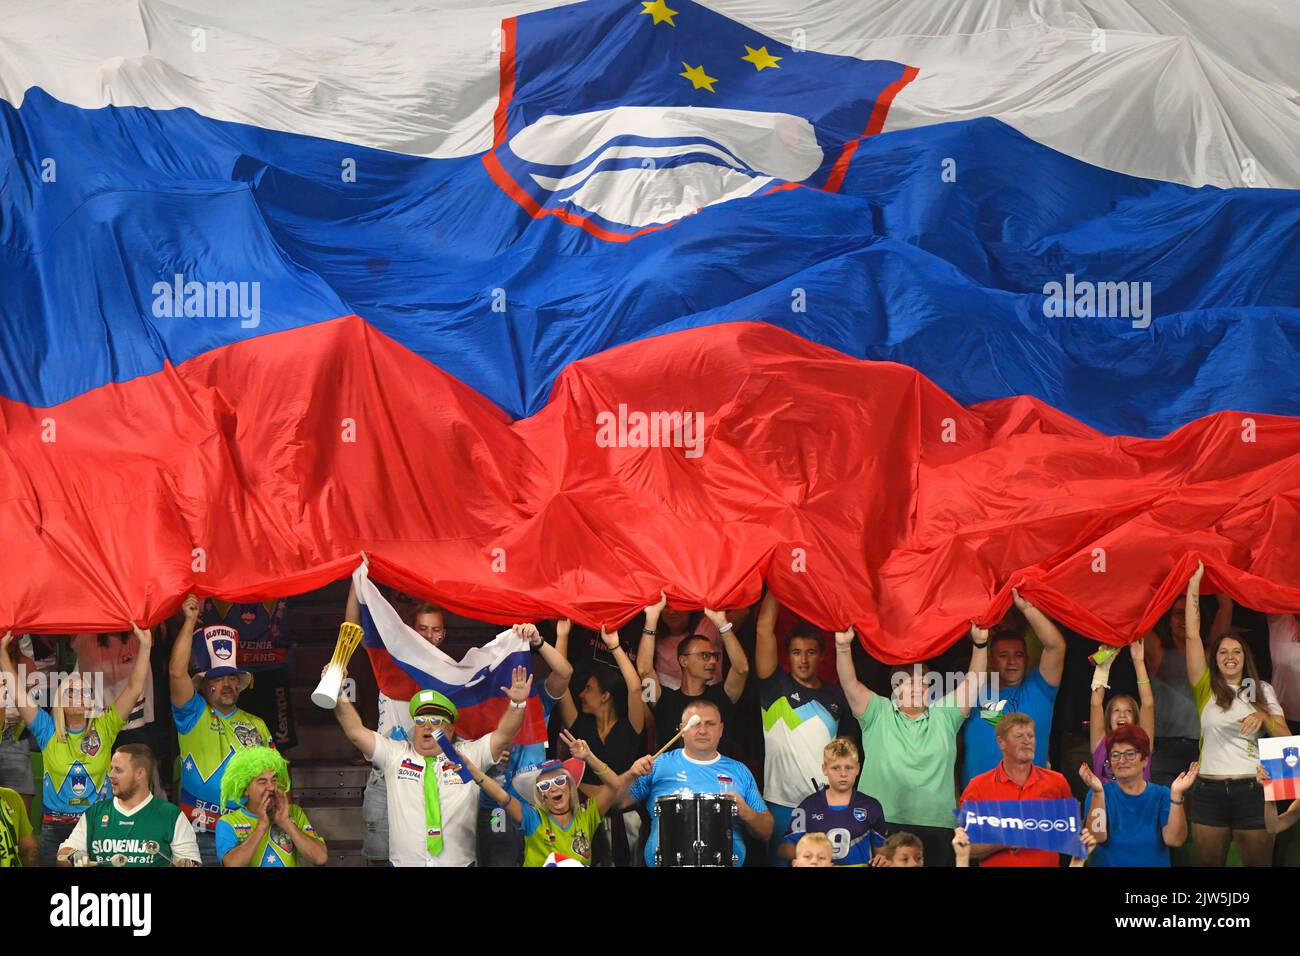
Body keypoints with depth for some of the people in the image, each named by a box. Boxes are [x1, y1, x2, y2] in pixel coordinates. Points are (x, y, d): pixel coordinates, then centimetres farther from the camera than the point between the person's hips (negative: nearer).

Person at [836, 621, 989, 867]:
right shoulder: (878, 713, 9)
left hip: (937, 826, 2)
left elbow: (972, 683, 6)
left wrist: (980, 644, -5)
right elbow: (850, 685, -3)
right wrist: (843, 646, -17)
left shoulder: (944, 715, 14)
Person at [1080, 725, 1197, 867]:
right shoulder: (1098, 794, 3)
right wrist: (1098, 792, -21)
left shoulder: (1162, 795, 4)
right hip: (1108, 863, 0)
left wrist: (1176, 795, -18)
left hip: (1154, 863, 0)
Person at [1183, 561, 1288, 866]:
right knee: (1209, 863, 7)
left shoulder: (1262, 691, 11)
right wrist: (1194, 583, -4)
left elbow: (1285, 737, 7)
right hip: (1209, 791, 0)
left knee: (1258, 863, 3)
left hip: (1253, 790, 0)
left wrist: (1263, 718, -14)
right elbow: (1192, 635, 0)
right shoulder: (1206, 689, 6)